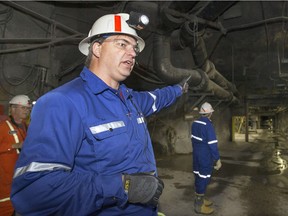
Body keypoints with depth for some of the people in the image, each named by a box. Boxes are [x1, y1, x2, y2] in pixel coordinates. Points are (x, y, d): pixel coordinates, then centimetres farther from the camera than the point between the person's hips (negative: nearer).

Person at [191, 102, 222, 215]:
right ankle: (199, 205, 13)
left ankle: (199, 199, 32)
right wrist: (218, 159, -16)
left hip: (197, 155, 8)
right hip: (206, 157, -8)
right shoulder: (208, 125, -22)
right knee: (203, 178, 2)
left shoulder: (195, 123, 4)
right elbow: (212, 144, -22)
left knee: (198, 177, 17)